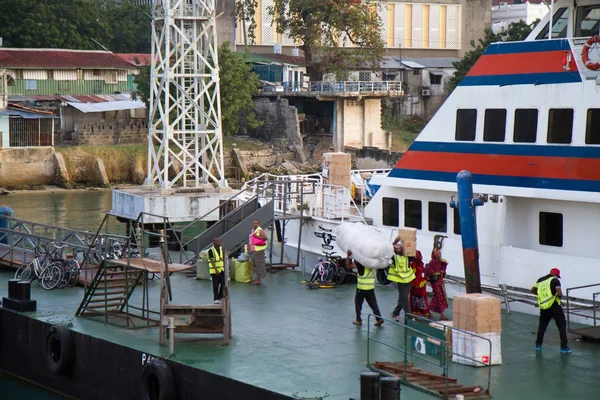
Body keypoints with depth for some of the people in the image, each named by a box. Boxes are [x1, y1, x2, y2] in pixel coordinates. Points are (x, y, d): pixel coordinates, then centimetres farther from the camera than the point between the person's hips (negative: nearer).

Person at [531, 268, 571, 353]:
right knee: (562, 325, 2)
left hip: (543, 307, 5)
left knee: (542, 324, 23)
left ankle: (538, 344, 22)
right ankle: (564, 347, -3)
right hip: (554, 306, -5)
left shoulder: (541, 280, 11)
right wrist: (559, 296, 3)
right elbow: (559, 293, -18)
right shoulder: (555, 280, -5)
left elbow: (532, 290, 17)